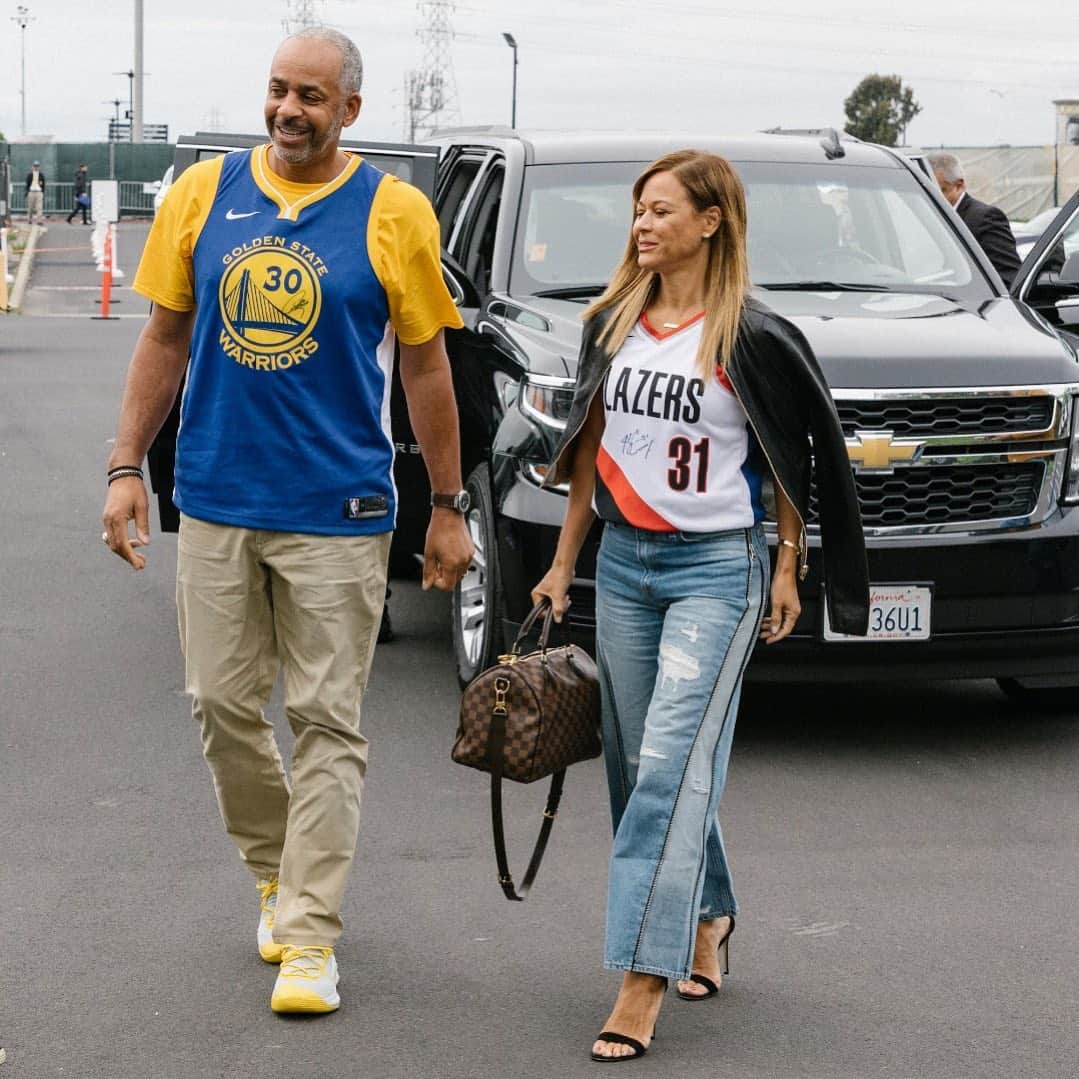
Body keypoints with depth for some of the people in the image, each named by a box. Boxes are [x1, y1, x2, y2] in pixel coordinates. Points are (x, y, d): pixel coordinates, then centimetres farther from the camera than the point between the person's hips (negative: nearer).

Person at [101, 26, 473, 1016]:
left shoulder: (393, 213, -2)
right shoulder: (205, 193, 5)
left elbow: (425, 366, 2)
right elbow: (165, 338, 11)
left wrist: (448, 508, 3)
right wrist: (128, 468, 6)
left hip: (338, 515, -3)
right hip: (215, 503, 3)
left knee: (328, 726, -1)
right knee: (224, 707, 9)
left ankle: (309, 941, 4)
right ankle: (277, 872, 32)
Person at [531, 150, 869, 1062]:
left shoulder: (749, 338, -7)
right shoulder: (612, 325, 9)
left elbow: (795, 455, 1)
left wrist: (789, 567, -2)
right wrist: (563, 566, 13)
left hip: (716, 568, -6)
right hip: (623, 563, 6)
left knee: (671, 764, -13)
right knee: (638, 763, 11)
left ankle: (642, 986, -15)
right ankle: (708, 916, 33)